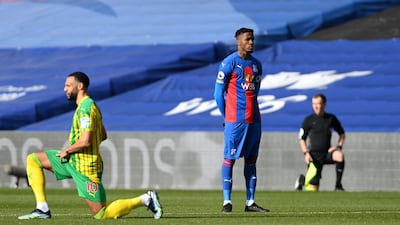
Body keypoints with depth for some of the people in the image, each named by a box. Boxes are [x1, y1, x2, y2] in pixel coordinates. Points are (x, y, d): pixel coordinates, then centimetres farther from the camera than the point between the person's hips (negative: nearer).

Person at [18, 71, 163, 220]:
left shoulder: (85, 108, -18)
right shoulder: (91, 105, 13)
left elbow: (85, 141, -27)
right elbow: (103, 136, 22)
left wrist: (67, 151, -10)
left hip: (85, 167, -10)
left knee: (101, 215, -7)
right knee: (32, 160, 8)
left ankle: (145, 199, 3)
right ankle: (42, 209, 1)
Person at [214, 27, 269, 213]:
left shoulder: (256, 65, 14)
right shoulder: (229, 63, -6)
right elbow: (218, 92, -4)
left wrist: (250, 110, 13)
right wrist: (226, 116, -2)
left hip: (253, 119, 7)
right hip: (235, 119, -7)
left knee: (251, 159, 7)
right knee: (229, 158, -6)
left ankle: (250, 202, 9)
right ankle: (227, 201, -5)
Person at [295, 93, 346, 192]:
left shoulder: (331, 118, 4)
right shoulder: (308, 120, -1)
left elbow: (342, 134, 15)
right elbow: (302, 139, 5)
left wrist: (339, 146, -3)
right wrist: (306, 153, -11)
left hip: (327, 153, 2)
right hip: (315, 156, -2)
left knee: (340, 155, -34)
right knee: (312, 189, -6)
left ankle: (338, 185, -20)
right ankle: (302, 180, 30)